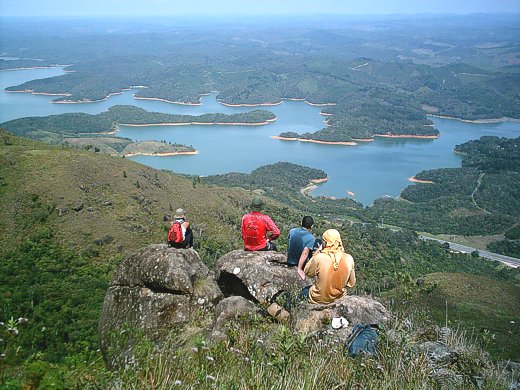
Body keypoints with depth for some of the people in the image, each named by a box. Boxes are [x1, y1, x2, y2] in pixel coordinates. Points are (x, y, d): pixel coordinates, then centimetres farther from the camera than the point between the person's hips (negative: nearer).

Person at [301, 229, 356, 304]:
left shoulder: (319, 258, -27)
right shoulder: (349, 259, -17)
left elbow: (308, 272, -7)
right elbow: (352, 283, -5)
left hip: (319, 298, -3)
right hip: (338, 296, 3)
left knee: (304, 290, 29)